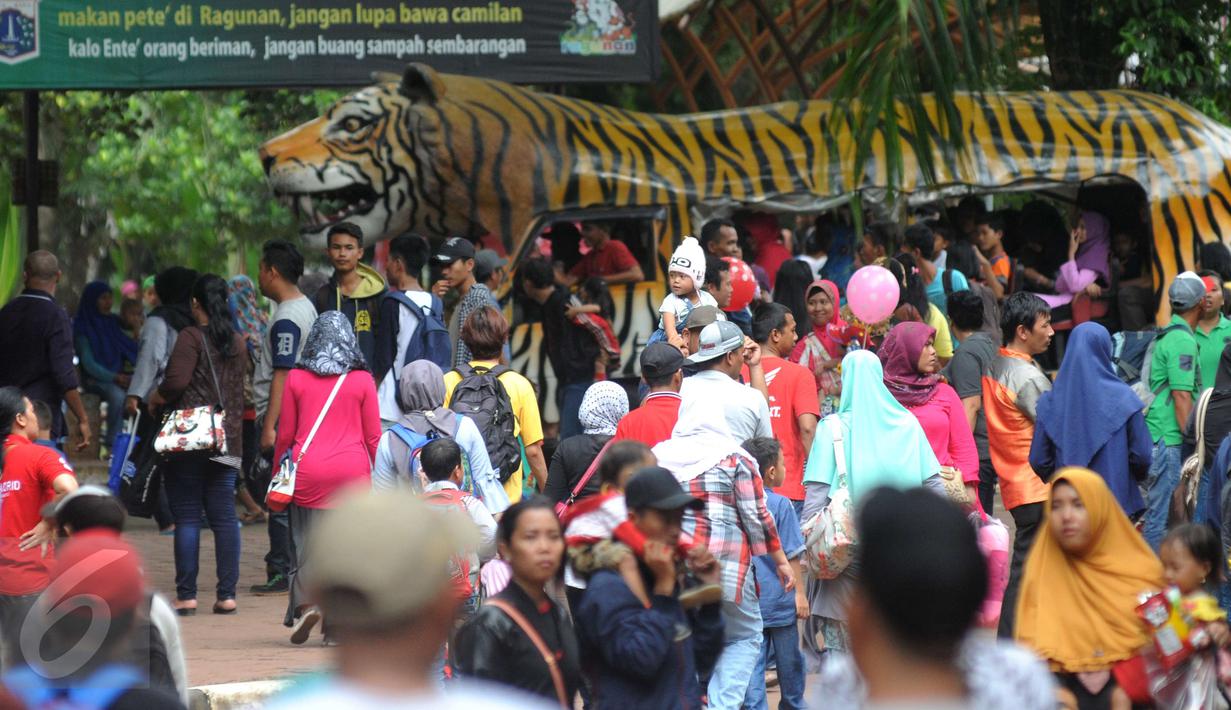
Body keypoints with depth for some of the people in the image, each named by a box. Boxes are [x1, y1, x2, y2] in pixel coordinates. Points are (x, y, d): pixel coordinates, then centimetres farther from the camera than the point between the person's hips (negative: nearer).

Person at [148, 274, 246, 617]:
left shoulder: (191, 337, -8)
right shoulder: (238, 342, 12)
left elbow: (177, 382, -18)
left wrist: (156, 397, -1)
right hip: (228, 440, 5)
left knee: (187, 517, -2)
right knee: (224, 516, 6)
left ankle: (186, 595, -3)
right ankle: (227, 595, 4)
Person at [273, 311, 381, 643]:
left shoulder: (297, 379, 2)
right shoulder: (362, 381, 1)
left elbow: (285, 434, 6)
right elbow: (373, 437, 3)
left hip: (308, 470, 0)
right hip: (352, 472, 0)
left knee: (306, 542, 6)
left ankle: (304, 603, -13)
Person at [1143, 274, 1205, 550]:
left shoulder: (1166, 335, 18)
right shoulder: (1183, 340, -13)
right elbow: (1181, 397, -18)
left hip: (1158, 437, 10)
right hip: (1170, 439, -10)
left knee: (1159, 512, 12)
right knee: (1163, 517, -8)